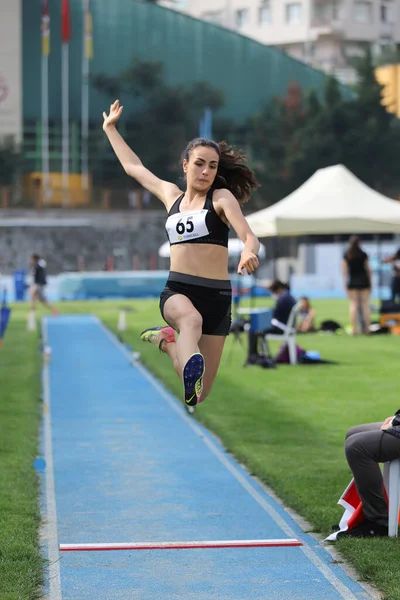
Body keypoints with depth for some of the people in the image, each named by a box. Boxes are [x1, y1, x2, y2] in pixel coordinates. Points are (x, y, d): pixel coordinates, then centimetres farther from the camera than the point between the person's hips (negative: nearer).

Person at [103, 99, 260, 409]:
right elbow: (134, 167, 29)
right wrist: (110, 129, 36)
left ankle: (167, 341, 32)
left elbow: (249, 237, -15)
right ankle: (191, 368, -63)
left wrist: (249, 251, -39)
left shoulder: (222, 197, 1)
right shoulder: (172, 195, 14)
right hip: (176, 290, 1)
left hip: (216, 295, -1)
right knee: (191, 318, -37)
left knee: (200, 391, 4)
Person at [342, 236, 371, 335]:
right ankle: (367, 328, 3)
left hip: (352, 282, 0)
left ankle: (354, 329, -5)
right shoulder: (363, 255, 0)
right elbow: (368, 269, 3)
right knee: (365, 304, 5)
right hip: (363, 281, 0)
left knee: (353, 304, 2)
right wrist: (370, 282, 11)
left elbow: (344, 270, -1)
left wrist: (345, 283, 3)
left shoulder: (346, 256, 0)